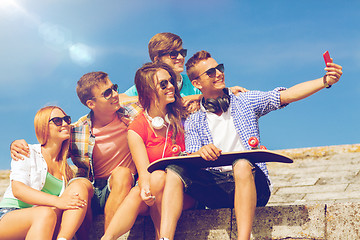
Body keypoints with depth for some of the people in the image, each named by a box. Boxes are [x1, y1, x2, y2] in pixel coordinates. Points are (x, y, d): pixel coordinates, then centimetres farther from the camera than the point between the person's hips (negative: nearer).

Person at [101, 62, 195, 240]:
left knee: (158, 176, -32)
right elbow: (144, 172, -13)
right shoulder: (137, 129, -2)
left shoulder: (180, 117, 6)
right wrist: (145, 189, -35)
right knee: (136, 193, -34)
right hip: (153, 193, -1)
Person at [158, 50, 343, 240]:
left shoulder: (245, 102, 15)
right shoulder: (193, 122, 17)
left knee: (242, 163, -35)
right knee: (175, 170, -24)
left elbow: (287, 95, 3)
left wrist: (325, 81, -11)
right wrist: (201, 152, -23)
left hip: (250, 183, -1)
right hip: (215, 190, 2)